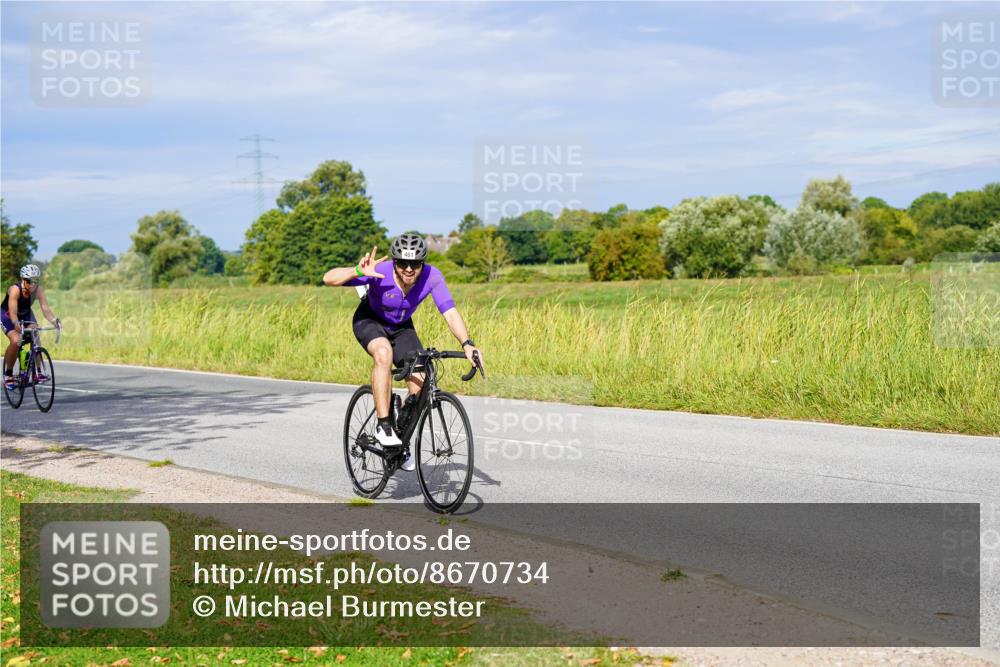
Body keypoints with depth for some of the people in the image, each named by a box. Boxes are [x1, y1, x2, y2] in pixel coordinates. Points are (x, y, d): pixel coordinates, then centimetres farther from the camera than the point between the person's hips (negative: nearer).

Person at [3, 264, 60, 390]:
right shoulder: (15, 290, -36)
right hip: (7, 315, -4)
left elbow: (45, 309, -32)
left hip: (25, 314, 4)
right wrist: (17, 324, -64)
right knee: (15, 341, -24)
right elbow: (13, 312, -44)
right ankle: (8, 374, -7)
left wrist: (54, 320, -51)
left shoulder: (38, 290, -25)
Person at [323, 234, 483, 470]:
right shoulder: (380, 271, -34)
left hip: (402, 327, 3)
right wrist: (358, 271, -55)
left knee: (419, 383, -12)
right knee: (384, 353, -36)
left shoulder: (432, 276, -29)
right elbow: (329, 278, -37)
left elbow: (450, 313, -33)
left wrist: (467, 344, -49)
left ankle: (401, 438, 13)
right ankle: (383, 425, -26)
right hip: (369, 321, -3)